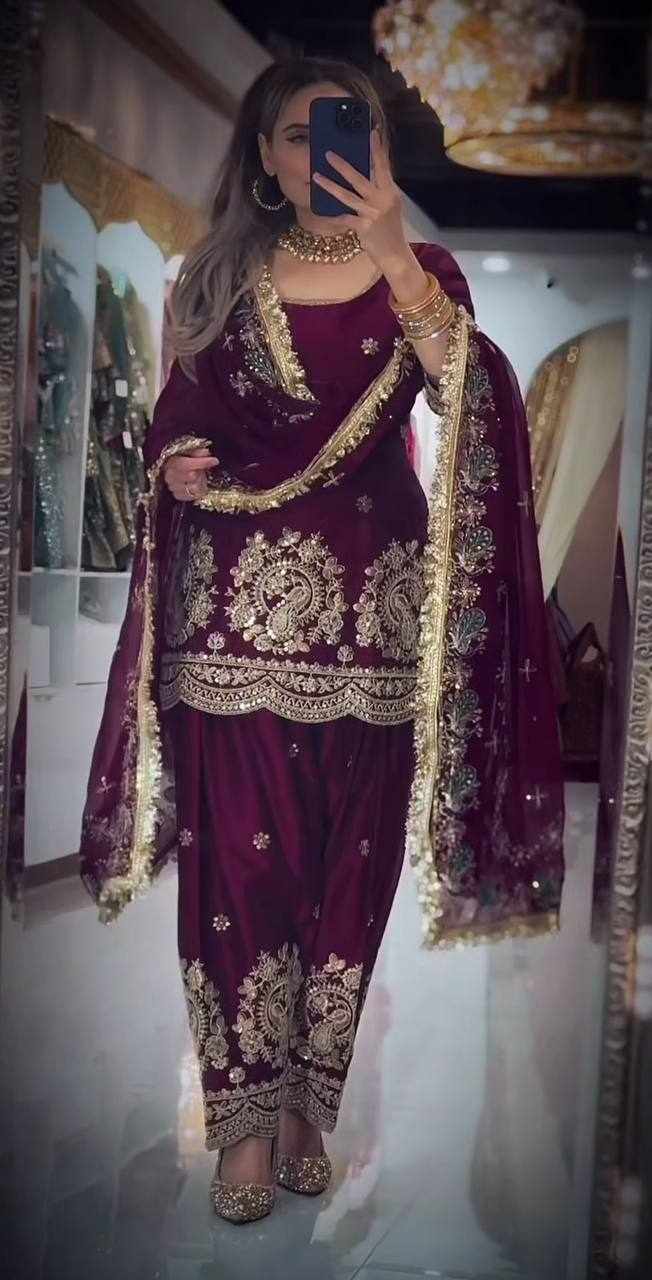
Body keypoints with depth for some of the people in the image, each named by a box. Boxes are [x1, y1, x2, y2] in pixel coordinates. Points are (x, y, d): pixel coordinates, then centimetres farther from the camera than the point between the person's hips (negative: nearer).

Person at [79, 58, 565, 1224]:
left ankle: (306, 1104, 23)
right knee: (240, 863, -3)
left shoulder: (421, 272, 7)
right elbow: (179, 419, 16)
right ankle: (250, 1117, 14)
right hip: (239, 608, 1)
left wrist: (390, 254, -22)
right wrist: (176, 465, -7)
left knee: (350, 866, 5)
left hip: (372, 608, 0)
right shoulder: (222, 277, 10)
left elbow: (470, 401, -13)